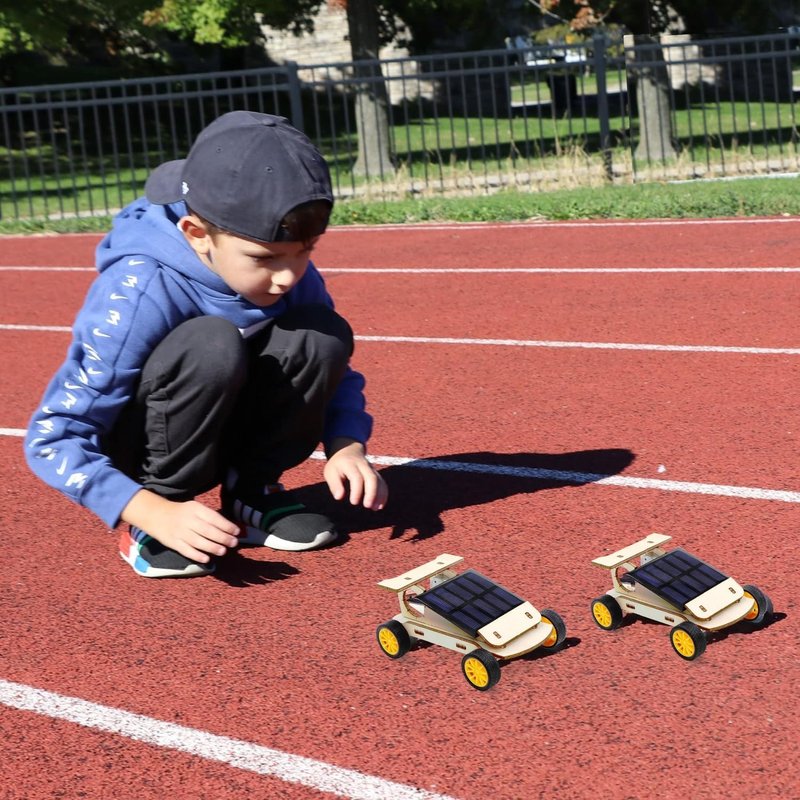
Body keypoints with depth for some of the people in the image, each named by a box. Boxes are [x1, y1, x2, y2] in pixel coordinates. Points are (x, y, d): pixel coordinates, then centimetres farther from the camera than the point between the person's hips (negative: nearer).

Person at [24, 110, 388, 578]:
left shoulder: (291, 273, -14)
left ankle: (251, 492, -2)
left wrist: (347, 445, -19)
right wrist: (156, 513, -41)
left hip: (224, 431, 5)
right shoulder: (138, 294, -31)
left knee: (321, 334, -19)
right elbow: (53, 439, -30)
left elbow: (333, 366, 2)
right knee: (211, 344, -35)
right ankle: (149, 525, -17)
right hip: (137, 447, -5)